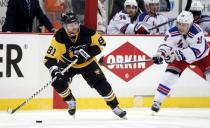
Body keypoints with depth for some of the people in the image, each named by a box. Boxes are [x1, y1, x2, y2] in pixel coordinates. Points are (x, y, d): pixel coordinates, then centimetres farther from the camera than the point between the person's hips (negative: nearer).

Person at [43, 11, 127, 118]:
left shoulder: (86, 32, -26)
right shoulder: (59, 37, -30)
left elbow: (100, 43, -13)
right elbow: (49, 58, -32)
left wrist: (87, 53, -27)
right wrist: (54, 70, -51)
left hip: (87, 63, 0)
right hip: (67, 64, 0)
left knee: (100, 82, -12)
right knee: (58, 81, -22)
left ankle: (114, 106, 4)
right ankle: (71, 102, 4)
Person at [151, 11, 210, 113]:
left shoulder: (197, 32, -35)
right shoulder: (172, 32, -24)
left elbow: (197, 51, -38)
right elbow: (166, 45, -22)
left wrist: (177, 54, -45)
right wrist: (159, 55, -45)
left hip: (201, 55, -2)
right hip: (181, 55, 2)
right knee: (170, 74, -12)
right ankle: (157, 101, -7)